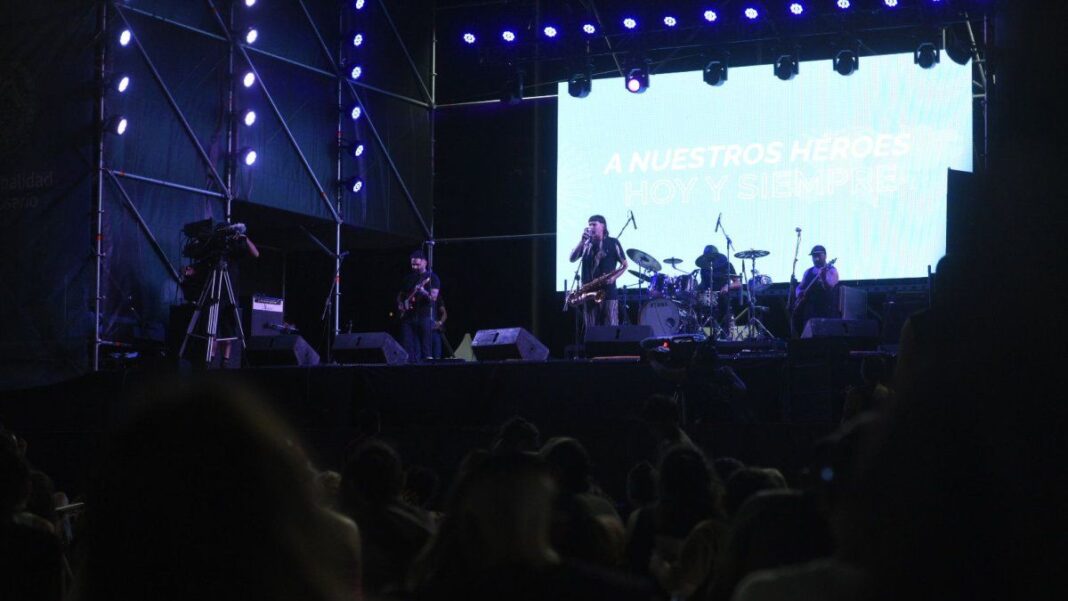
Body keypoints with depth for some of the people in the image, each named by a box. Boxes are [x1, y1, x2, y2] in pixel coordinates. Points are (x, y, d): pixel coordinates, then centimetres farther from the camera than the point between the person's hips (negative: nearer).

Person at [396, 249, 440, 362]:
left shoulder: (432, 277, 2)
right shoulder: (408, 278, 17)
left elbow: (434, 297, -9)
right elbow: (400, 294, 26)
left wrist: (423, 292, -27)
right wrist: (400, 304, 5)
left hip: (425, 317, -5)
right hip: (408, 317, 5)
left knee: (426, 349, -6)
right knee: (408, 349, -2)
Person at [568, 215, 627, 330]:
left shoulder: (612, 243, 3)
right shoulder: (586, 244, 13)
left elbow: (624, 264, 7)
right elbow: (572, 259, 1)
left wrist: (614, 277, -10)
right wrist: (582, 241, -8)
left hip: (608, 293, -4)